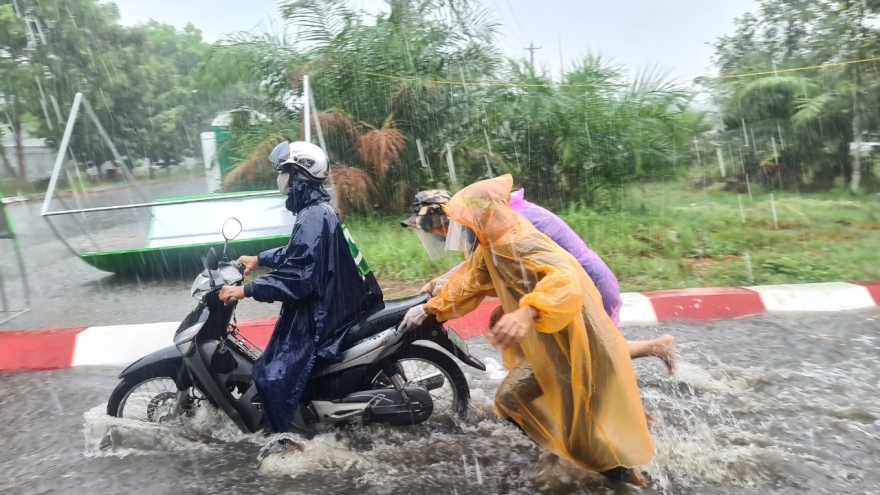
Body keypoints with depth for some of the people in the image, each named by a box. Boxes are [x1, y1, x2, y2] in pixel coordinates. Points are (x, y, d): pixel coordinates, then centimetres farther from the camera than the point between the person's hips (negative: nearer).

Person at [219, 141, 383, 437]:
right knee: (282, 363, 27)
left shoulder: (313, 217, -23)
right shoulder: (318, 209, 11)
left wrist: (246, 290, -27)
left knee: (274, 376, -7)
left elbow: (296, 276, -30)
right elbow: (296, 252, 27)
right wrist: (259, 259, 27)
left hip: (317, 313, -11)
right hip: (323, 302, 11)